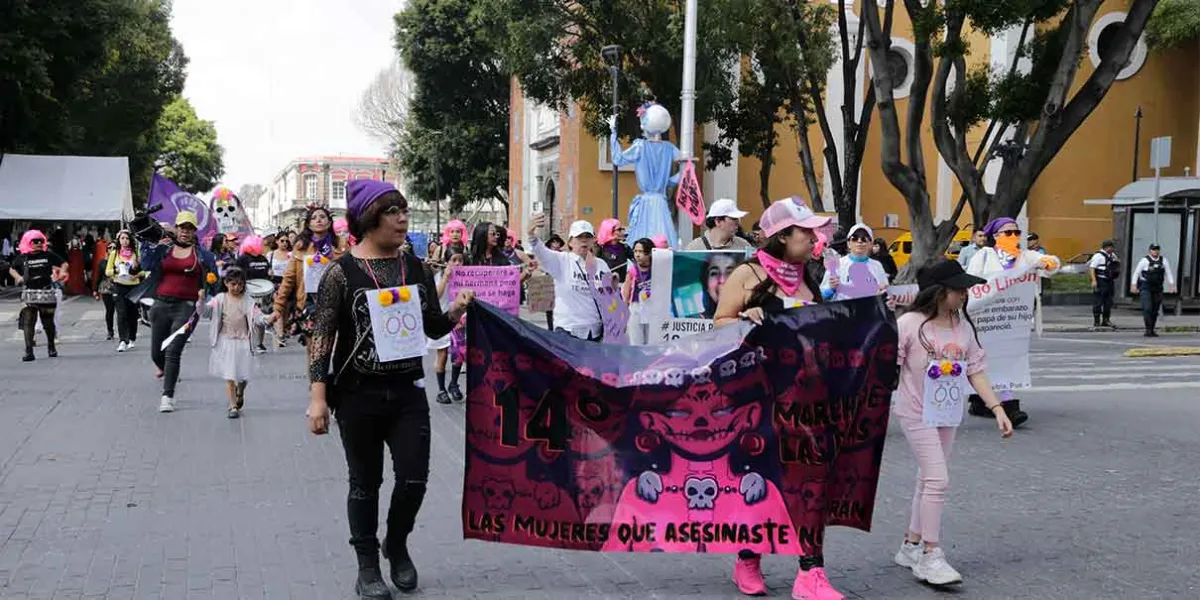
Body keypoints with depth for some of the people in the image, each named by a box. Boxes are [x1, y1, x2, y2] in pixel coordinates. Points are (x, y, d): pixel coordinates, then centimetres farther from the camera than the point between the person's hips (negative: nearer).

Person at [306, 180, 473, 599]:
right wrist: (318, 397, -13)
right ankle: (368, 566, 26)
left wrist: (456, 311, -10)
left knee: (414, 479, 3)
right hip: (358, 394, -3)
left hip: (408, 391, 4)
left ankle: (396, 546, 31)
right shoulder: (342, 272, -8)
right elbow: (322, 336, -9)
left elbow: (434, 328, 11)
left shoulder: (414, 267, 4)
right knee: (365, 483, 9)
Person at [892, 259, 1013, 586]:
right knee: (937, 479, -11)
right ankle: (931, 556, -2)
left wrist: (997, 408, 0)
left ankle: (912, 546, 26)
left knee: (928, 480, 13)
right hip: (916, 413, -6)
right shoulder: (910, 324, -15)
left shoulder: (964, 326, 2)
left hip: (948, 415, 6)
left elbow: (976, 371, 6)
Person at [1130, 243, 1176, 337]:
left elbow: (1169, 273, 7)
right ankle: (1148, 330, -13)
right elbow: (1136, 272, -4)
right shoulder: (1145, 260, -7)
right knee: (1147, 308, -14)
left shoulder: (1164, 261, 4)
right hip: (1145, 287, -4)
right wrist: (1134, 285, -9)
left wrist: (1172, 285, -1)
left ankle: (1152, 330, 16)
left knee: (1155, 310, 7)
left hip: (1158, 288, 4)